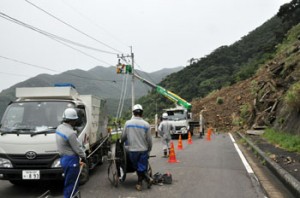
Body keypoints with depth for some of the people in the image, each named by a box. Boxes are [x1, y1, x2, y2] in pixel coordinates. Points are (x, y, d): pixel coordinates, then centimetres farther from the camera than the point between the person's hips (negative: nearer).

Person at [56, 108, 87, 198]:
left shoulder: (60, 127, 5)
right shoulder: (70, 133, -24)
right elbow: (77, 148, -16)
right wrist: (84, 157, -1)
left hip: (64, 158, 10)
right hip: (71, 160, -10)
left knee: (72, 183, 20)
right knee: (71, 184, 0)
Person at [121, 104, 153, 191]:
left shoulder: (128, 123, -4)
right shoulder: (146, 124, -6)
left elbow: (123, 136, 4)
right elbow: (149, 140, -2)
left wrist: (121, 142, 27)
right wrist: (149, 149, 14)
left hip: (132, 150, 0)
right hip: (143, 150, 0)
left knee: (137, 168, 13)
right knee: (142, 168, 10)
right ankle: (139, 184, 10)